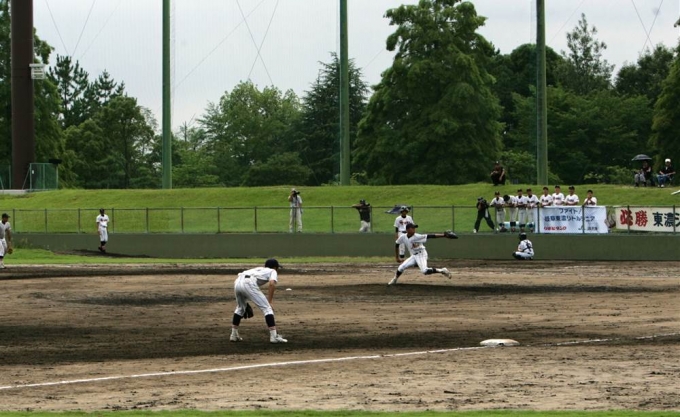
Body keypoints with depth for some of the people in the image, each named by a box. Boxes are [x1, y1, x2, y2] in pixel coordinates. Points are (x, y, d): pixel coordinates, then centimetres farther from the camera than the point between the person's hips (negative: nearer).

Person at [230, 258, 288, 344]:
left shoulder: (258, 269, 39)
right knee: (267, 308, -1)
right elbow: (272, 284, -2)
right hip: (249, 284, -7)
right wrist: (269, 302, -2)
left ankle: (234, 335, 31)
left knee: (240, 307, 30)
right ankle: (274, 336, -9)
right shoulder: (273, 271, 22)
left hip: (237, 282, 7)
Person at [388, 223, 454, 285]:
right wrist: (397, 257, 16)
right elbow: (396, 245, 10)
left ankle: (442, 271, -15)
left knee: (424, 270, -27)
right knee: (401, 267, 0)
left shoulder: (417, 236, -22)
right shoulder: (402, 237, -7)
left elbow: (430, 236, -28)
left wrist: (444, 235, -35)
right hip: (413, 256, 5)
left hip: (421, 254, -5)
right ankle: (394, 280, 28)